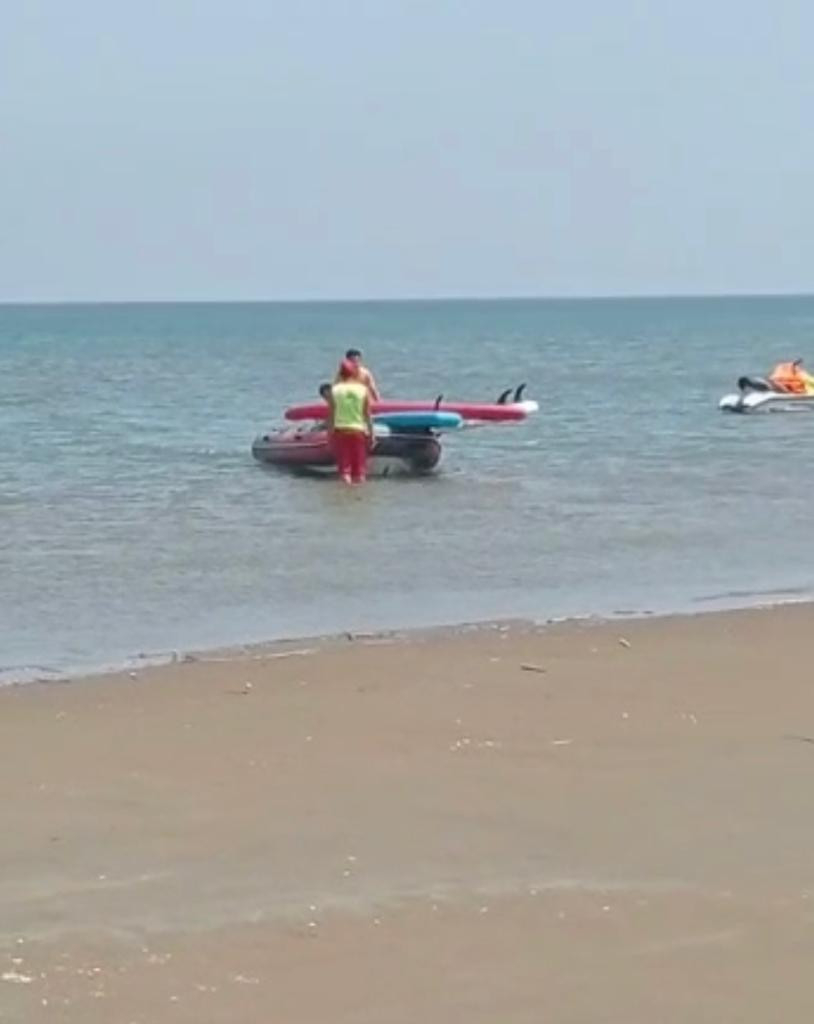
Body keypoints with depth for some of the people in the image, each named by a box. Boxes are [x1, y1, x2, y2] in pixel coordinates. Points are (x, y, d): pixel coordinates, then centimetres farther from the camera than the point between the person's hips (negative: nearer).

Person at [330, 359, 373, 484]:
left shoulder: (335, 390, -4)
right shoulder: (364, 390, -5)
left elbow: (332, 414, -2)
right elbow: (367, 414, -2)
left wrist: (330, 432, 7)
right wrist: (371, 432, 7)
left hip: (340, 430, 0)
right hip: (358, 430, 0)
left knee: (344, 462, 6)